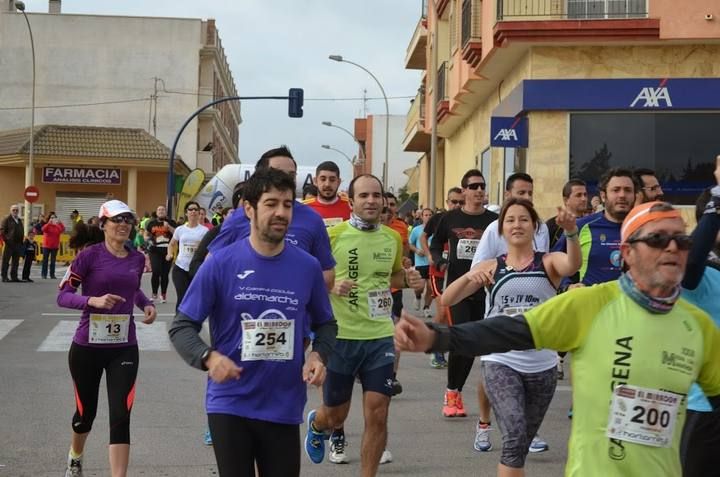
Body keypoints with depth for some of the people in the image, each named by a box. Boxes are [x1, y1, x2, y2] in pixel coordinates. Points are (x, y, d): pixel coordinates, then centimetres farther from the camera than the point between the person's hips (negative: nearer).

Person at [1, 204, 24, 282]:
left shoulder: (19, 220, 17)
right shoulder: (7, 219, -2)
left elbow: (22, 232, 19)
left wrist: (21, 241, 9)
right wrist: (6, 239, -14)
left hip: (18, 244, 7)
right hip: (10, 244, -7)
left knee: (16, 262, 9)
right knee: (6, 261, -2)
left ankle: (14, 277, 15)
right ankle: (4, 277, 0)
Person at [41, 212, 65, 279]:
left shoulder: (58, 226, 3)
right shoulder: (47, 225, -2)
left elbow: (63, 230, -15)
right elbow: (43, 229, -23)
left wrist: (60, 223, -29)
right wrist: (49, 223, -35)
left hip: (55, 246, 2)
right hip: (46, 246, -2)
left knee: (53, 261, 4)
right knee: (45, 260, 3)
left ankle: (52, 274, 7)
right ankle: (44, 274, 6)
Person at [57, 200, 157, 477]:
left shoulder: (137, 259, 4)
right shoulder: (90, 255, -10)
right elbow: (63, 296, -12)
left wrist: (147, 304, 4)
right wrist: (94, 301, -29)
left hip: (124, 348, 2)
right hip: (87, 347, -2)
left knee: (120, 417, -9)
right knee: (86, 412, 16)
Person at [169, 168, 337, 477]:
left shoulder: (308, 267, 0)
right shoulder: (220, 263, -8)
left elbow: (325, 324, 13)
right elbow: (181, 326, -4)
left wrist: (319, 355, -7)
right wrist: (209, 357, -23)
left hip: (285, 408, 2)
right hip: (230, 405, -2)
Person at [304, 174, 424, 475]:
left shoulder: (393, 238, 5)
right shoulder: (332, 235, -8)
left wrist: (408, 279, 1)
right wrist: (331, 286, -22)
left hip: (380, 337, 3)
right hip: (340, 336, -2)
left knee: (377, 416, -3)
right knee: (335, 414, 13)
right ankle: (316, 424, 49)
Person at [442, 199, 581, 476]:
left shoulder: (549, 262, 1)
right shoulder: (490, 267, 3)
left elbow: (574, 265, -23)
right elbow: (446, 300, -4)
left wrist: (571, 232, -42)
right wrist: (469, 277, -23)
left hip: (542, 366, 2)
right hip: (500, 363, -1)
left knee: (523, 442, 16)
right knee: (514, 437, -19)